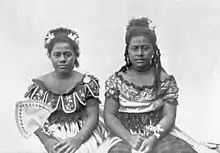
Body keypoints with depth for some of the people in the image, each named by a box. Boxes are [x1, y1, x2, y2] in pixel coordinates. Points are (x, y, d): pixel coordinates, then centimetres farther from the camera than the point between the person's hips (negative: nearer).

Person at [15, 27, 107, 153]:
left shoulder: (87, 82, 0)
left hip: (82, 135, 0)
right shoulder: (38, 85, 3)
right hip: (51, 139, 1)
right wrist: (46, 140, -16)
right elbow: (33, 120, 2)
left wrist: (77, 139, -19)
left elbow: (92, 117, -4)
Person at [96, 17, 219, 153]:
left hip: (160, 135, 1)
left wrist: (154, 139, -18)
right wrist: (129, 137, -16)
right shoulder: (116, 80, 1)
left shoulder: (166, 80, 2)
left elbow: (169, 116, -2)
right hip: (125, 136, -1)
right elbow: (109, 115, -2)